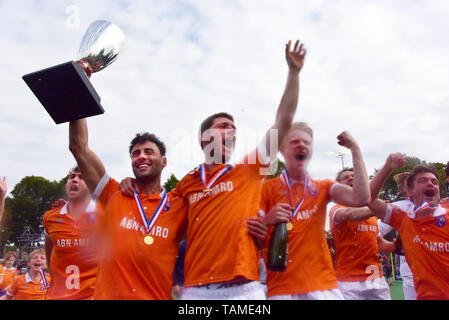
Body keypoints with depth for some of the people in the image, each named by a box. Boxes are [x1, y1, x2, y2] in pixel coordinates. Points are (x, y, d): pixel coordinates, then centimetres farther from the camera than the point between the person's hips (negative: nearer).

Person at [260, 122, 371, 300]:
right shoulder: (267, 188, 1)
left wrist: (355, 149, -7)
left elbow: (361, 199, -9)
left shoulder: (323, 187, 9)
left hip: (323, 284, 2)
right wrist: (267, 221, -21)